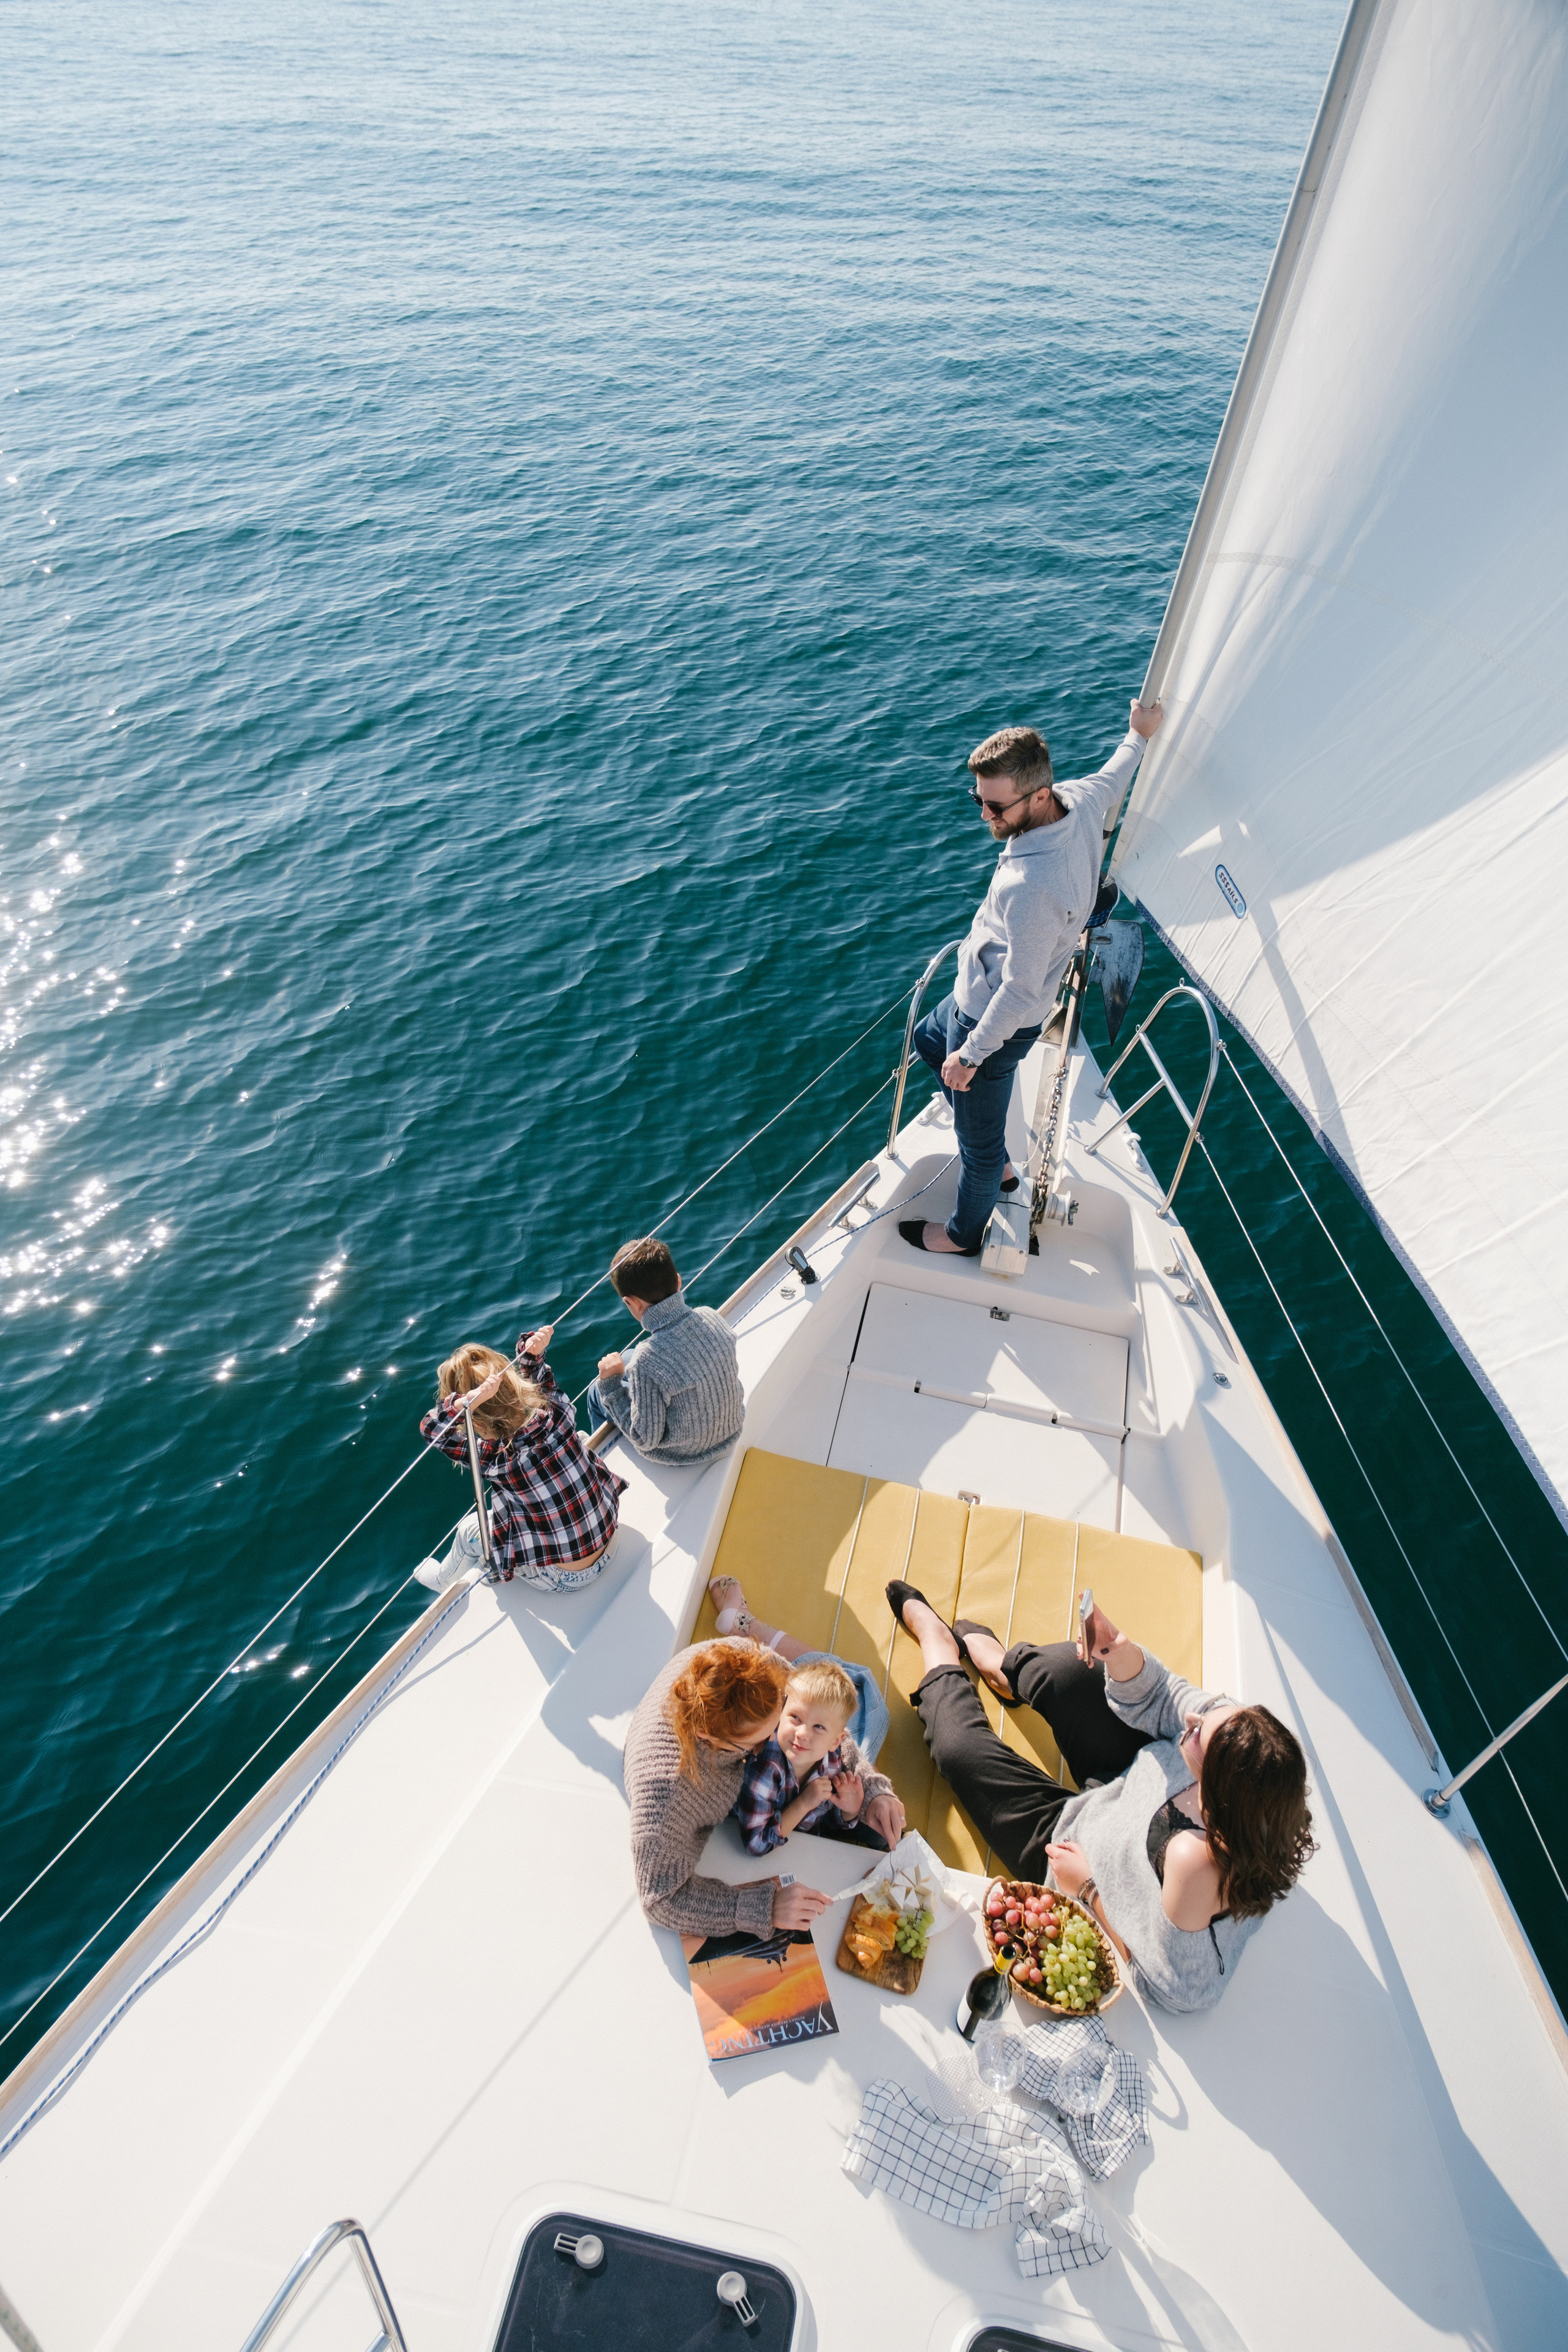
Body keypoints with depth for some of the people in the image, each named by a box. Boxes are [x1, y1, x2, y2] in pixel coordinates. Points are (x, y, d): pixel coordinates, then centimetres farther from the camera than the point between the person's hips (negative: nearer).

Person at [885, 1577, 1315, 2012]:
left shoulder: (1196, 1858, -45)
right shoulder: (1235, 1733, -30)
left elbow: (1175, 1987, -29)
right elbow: (1153, 1695, -15)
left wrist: (1089, 1888, -21)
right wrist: (1120, 1652, -35)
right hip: (1128, 1787, 5)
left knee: (958, 1745, -4)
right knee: (1065, 1668, 4)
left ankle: (937, 1643, 30)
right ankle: (1004, 1669, 44)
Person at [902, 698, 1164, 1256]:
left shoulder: (1031, 888, -39)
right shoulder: (1081, 799, -12)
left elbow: (1020, 993, -30)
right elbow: (1116, 776, 12)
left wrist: (971, 1054, -17)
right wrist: (1141, 734, 33)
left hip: (998, 1019, -11)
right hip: (979, 994, 11)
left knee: (978, 1139, 11)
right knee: (928, 1039, 34)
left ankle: (965, 1232, 39)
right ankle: (998, 1166, 44)